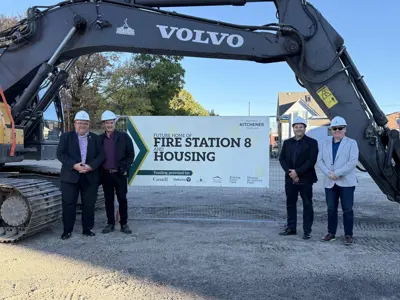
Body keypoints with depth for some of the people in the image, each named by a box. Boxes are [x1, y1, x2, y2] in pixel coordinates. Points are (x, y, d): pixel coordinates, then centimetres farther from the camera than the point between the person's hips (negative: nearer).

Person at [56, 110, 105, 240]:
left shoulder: (95, 138, 11)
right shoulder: (66, 137, 7)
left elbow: (101, 155, 4)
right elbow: (60, 154, -3)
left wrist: (91, 166, -13)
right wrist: (74, 165, -16)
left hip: (90, 177, 2)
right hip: (70, 177, -1)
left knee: (89, 204, 7)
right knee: (68, 204, 1)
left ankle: (87, 229, 18)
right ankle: (67, 230, 11)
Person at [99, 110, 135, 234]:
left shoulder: (124, 137, -2)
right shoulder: (100, 139, 7)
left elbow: (131, 154, 2)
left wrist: (126, 167, -7)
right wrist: (99, 172, 4)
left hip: (120, 174, -2)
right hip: (106, 174, 3)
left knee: (122, 199, 3)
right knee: (108, 200, 9)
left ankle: (124, 224, 14)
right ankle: (110, 224, 19)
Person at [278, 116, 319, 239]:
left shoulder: (312, 142, -3)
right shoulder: (287, 142, 11)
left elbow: (312, 160, -12)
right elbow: (282, 159, 5)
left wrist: (297, 172, -17)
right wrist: (289, 172, -10)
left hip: (305, 179, -4)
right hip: (290, 178, 4)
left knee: (307, 205, 2)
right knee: (290, 203, 10)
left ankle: (307, 230, 9)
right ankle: (291, 227, 21)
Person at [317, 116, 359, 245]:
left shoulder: (351, 143, 1)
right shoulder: (325, 143, 12)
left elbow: (353, 161, -11)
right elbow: (320, 160, 5)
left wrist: (337, 173, -17)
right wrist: (328, 174, -11)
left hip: (346, 182, -3)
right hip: (330, 182, 4)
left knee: (347, 210, -1)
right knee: (331, 209, 9)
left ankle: (348, 235, 8)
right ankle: (331, 233, 19)